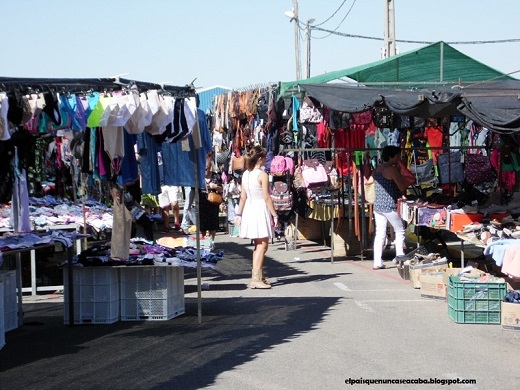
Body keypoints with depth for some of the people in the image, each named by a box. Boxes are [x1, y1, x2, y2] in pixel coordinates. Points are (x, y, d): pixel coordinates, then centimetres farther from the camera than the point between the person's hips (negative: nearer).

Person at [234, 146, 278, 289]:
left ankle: (259, 276, 20)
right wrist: (274, 215, -10)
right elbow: (267, 198, -14)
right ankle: (256, 279, -11)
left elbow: (243, 196, 9)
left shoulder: (245, 174, 6)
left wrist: (239, 214, 14)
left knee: (258, 245, 16)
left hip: (249, 209, 7)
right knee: (262, 246, -5)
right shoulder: (262, 175, -13)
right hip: (261, 209, -7)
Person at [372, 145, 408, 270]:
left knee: (379, 234, 6)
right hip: (389, 206, -7)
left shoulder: (377, 169, 14)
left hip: (377, 205, 8)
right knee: (400, 231, 4)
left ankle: (377, 262, 4)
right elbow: (402, 187, -13)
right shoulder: (392, 169, -12)